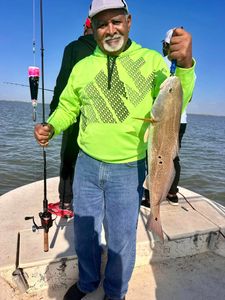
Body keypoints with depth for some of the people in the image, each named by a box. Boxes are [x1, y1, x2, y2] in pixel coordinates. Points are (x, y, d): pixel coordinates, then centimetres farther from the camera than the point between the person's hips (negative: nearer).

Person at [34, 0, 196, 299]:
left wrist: (185, 65, -31)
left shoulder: (151, 61, -3)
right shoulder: (82, 67, 5)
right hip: (86, 165, 4)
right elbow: (67, 107, 13)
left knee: (121, 240, 14)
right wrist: (50, 127, -6)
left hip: (128, 171, -3)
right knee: (84, 233, 21)